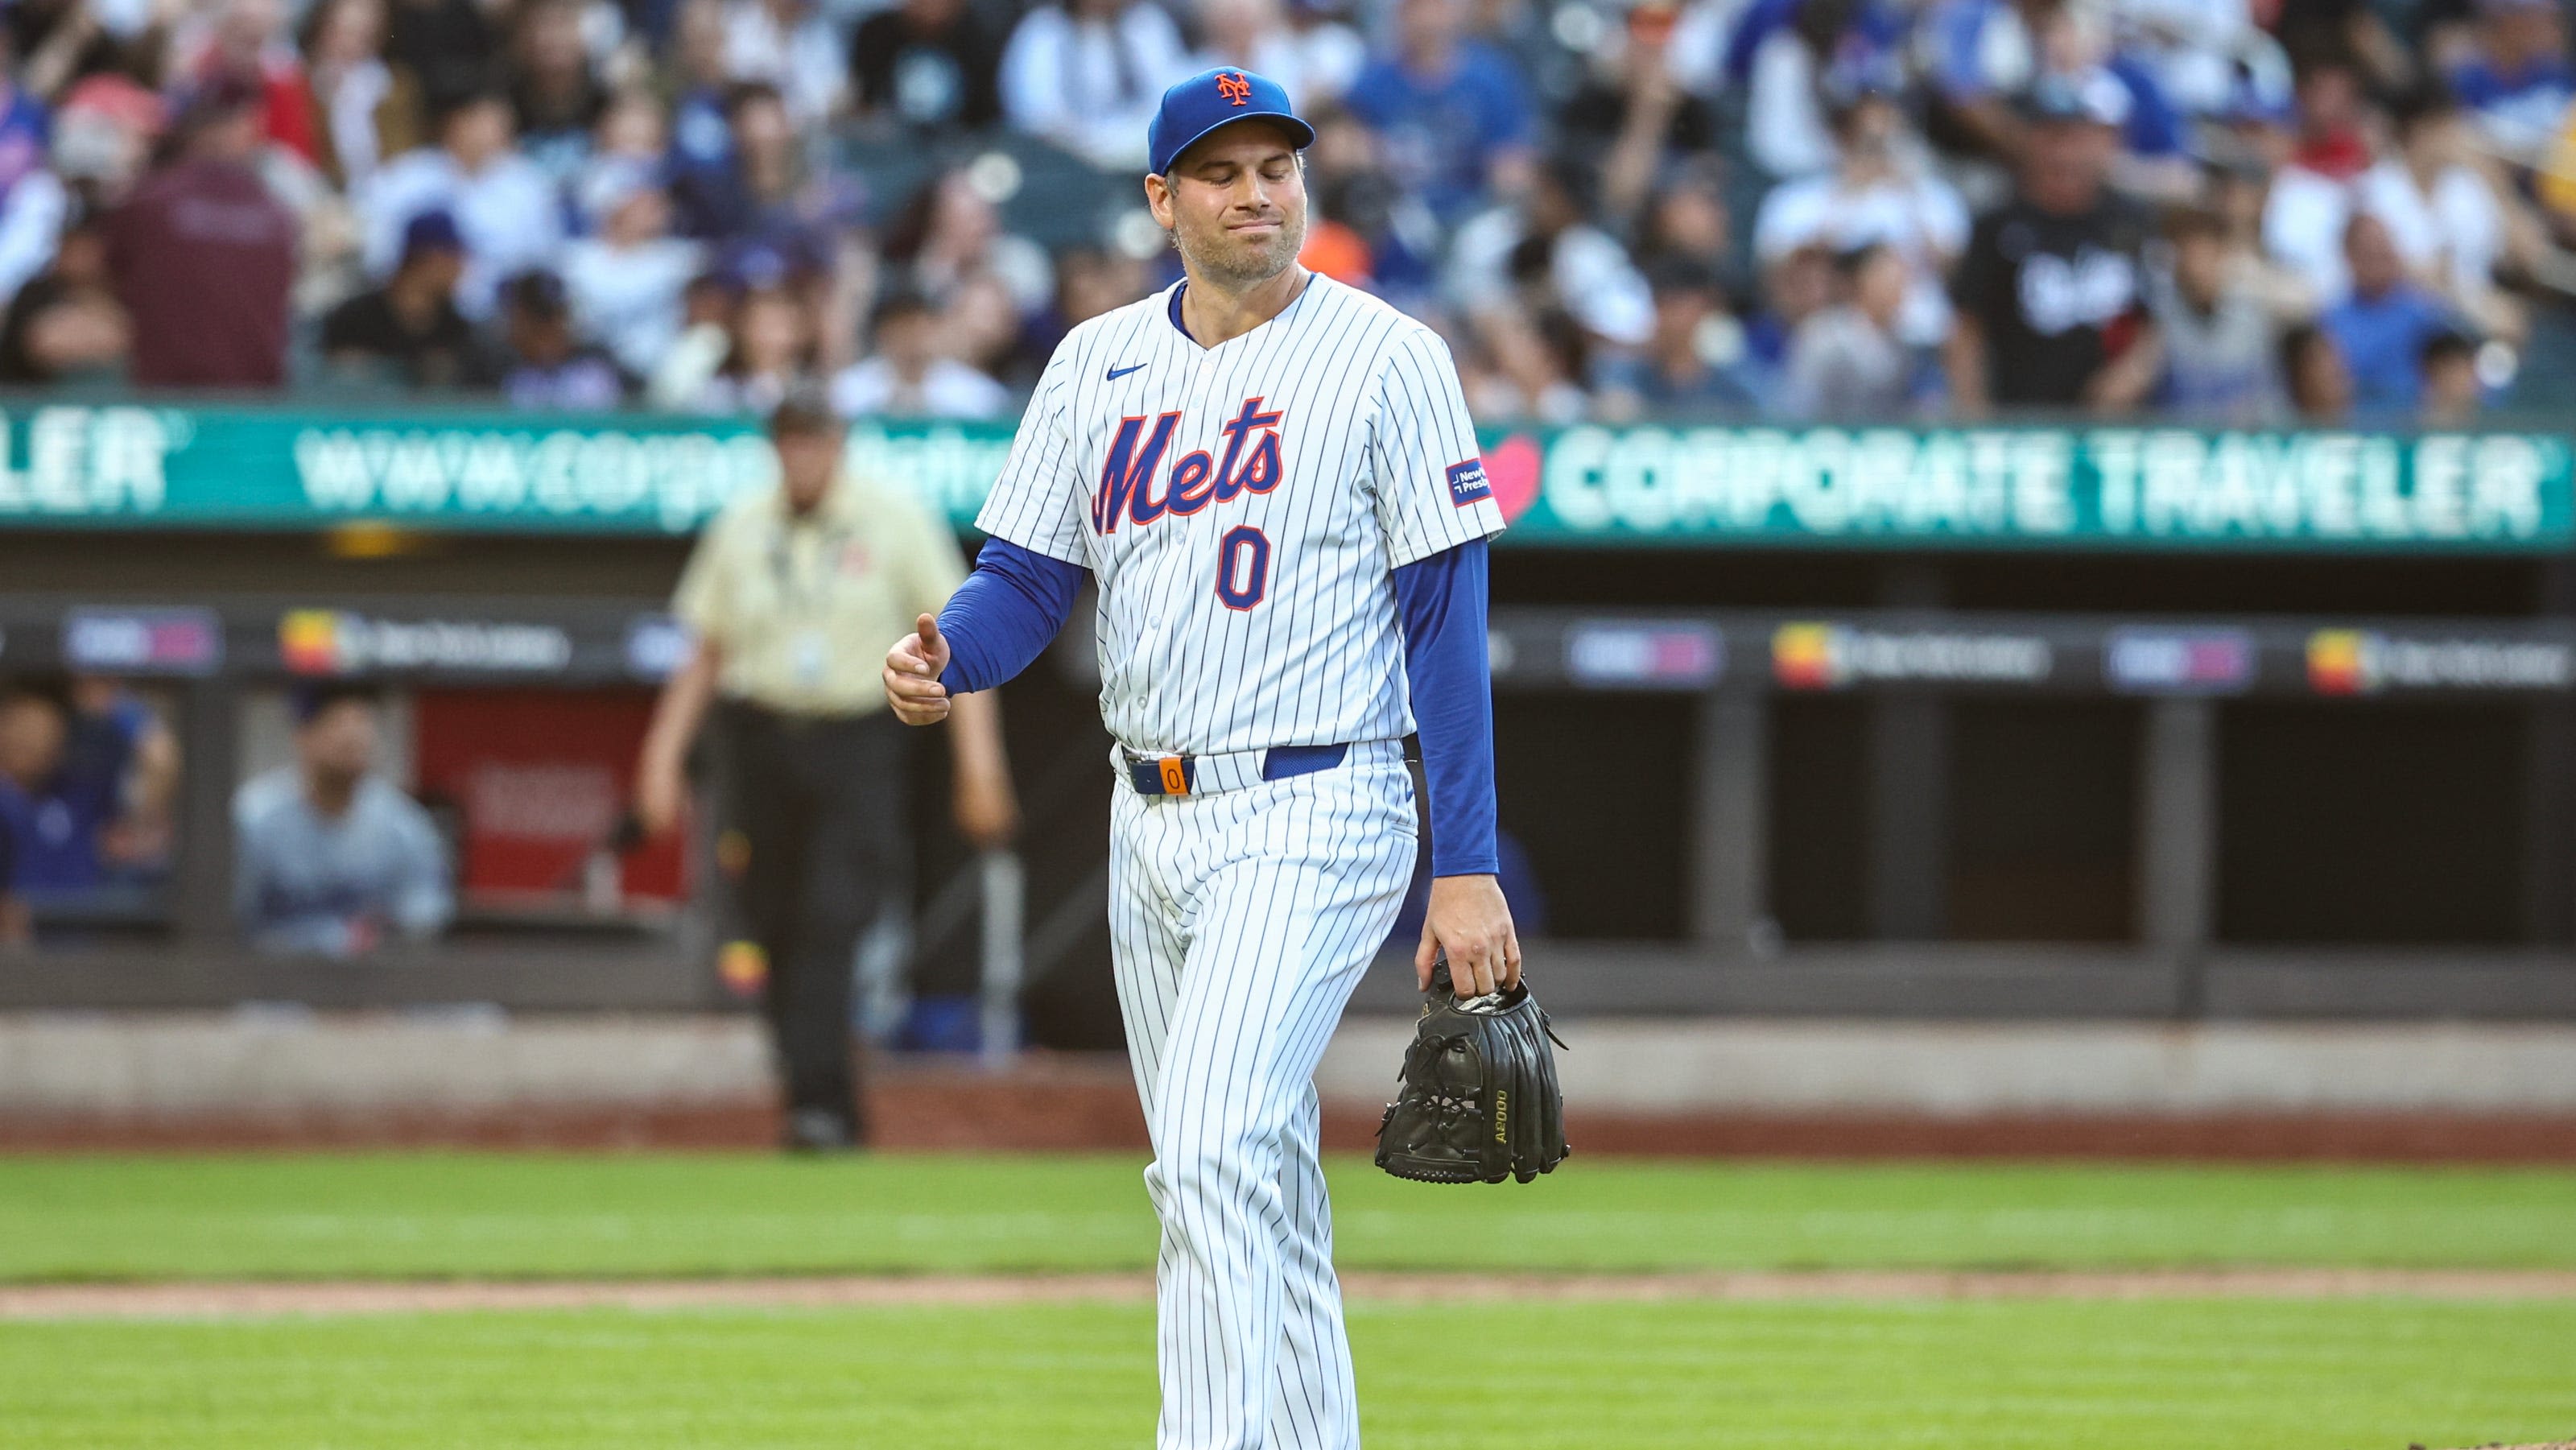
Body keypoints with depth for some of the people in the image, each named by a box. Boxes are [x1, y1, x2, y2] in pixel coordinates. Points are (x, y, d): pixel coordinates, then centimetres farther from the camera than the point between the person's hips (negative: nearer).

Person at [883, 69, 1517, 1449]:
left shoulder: (1385, 360, -6)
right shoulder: (1099, 364, 9)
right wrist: (940, 657, -15)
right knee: (1254, 1179, 13)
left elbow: (1445, 622, -8)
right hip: (1152, 818, 6)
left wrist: (1469, 868, -12)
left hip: (1313, 818, -6)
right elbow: (1026, 578, 9)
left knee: (1214, 1152, -20)